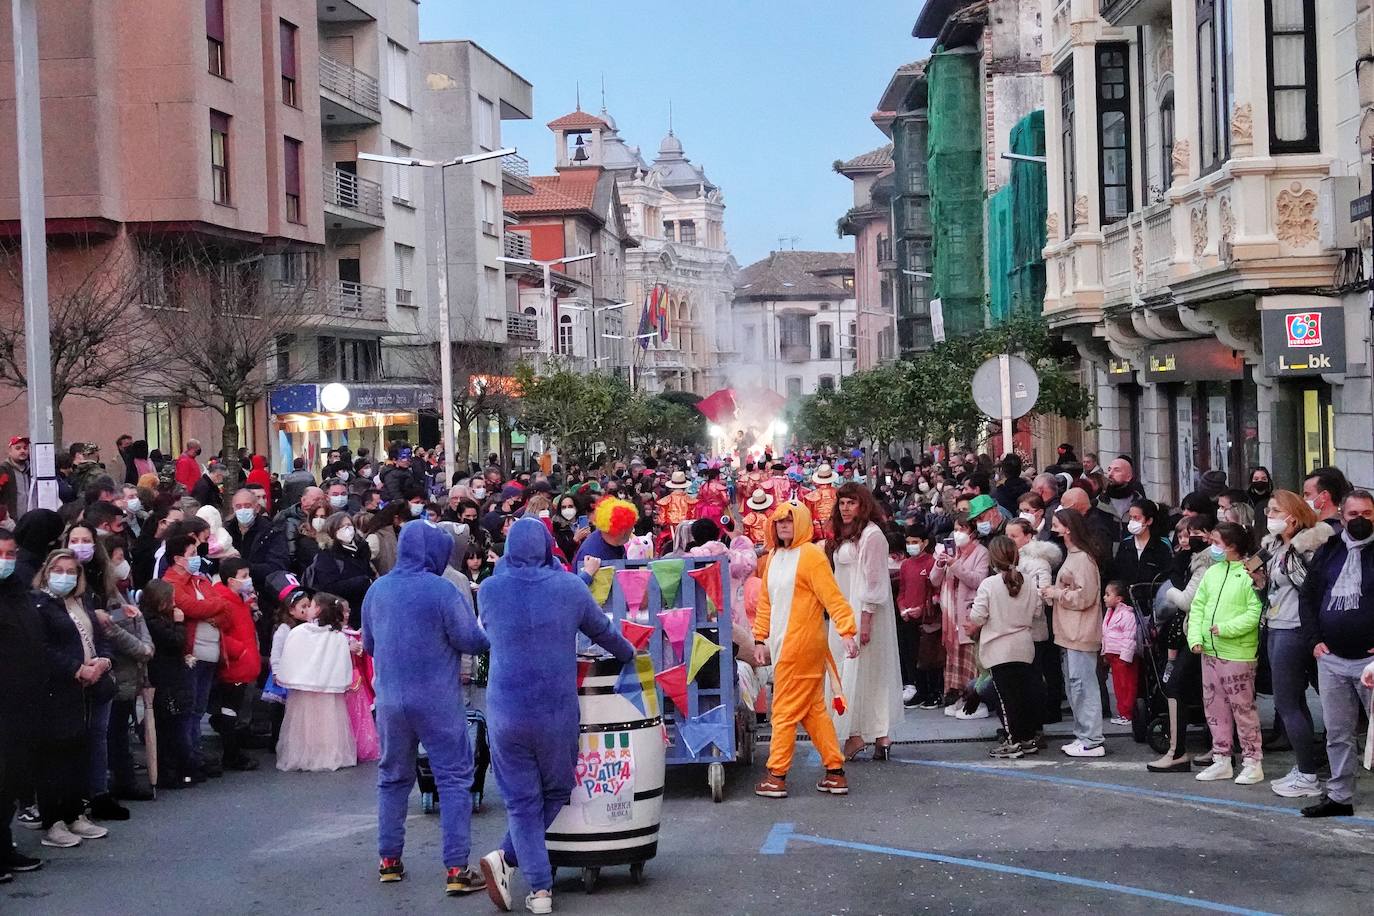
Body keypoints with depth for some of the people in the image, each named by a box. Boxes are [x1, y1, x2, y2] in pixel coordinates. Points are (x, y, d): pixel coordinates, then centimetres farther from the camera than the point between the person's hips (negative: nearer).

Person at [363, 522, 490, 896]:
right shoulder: (442, 590, -14)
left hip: (390, 699, 5)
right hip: (437, 700, -5)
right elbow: (473, 641, -11)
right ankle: (456, 869, -2)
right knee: (454, 779, 1)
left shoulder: (377, 589, 2)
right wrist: (490, 636, 10)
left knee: (393, 778, 18)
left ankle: (389, 860, 22)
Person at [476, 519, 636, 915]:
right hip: (557, 711, -1)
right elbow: (602, 631, 12)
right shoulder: (569, 588, -4)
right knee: (556, 791, 16)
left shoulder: (490, 590, -2)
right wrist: (628, 654, 33)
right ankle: (506, 857, 1)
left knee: (521, 801, 7)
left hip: (506, 711, 1)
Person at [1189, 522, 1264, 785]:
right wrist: (1196, 638, 1)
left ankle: (1252, 762, 7)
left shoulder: (1249, 574, -11)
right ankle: (1221, 761, 21)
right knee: (1214, 707, 12)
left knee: (1243, 707, -2)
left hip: (1238, 652, -8)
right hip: (1209, 651, 8)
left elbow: (1256, 613, -18)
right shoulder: (1213, 572, 11)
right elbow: (1198, 607, 12)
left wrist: (1226, 628, -21)